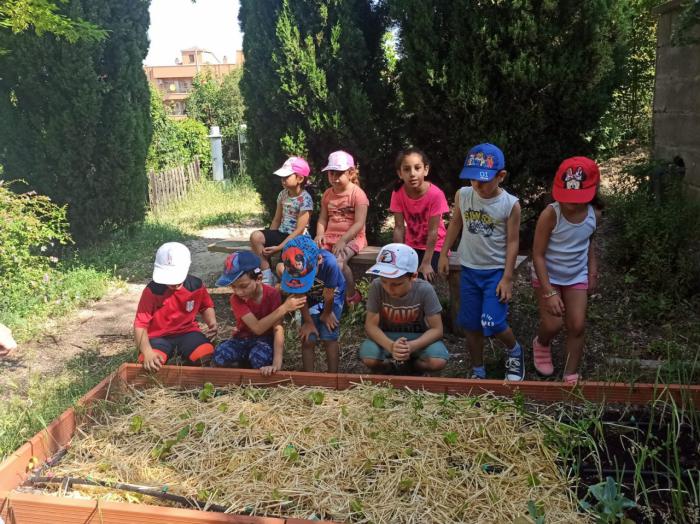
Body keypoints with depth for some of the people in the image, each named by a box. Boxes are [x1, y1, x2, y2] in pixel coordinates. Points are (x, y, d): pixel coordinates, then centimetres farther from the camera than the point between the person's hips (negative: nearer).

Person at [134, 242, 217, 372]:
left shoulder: (196, 285, -9)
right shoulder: (152, 290, -17)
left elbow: (206, 307, 14)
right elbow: (140, 324, -18)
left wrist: (212, 323, -10)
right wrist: (147, 352, -35)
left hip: (187, 332, 1)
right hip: (158, 336, -1)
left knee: (207, 356, -28)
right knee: (149, 364, -32)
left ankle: (189, 366, 9)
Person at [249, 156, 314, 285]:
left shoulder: (305, 199, -14)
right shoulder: (283, 194, 8)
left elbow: (299, 230, -18)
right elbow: (277, 220, 13)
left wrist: (279, 247, -21)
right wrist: (269, 239, 0)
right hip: (281, 233, 7)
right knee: (256, 236, -19)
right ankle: (267, 275, -15)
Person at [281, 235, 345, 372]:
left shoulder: (329, 263, -42)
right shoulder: (292, 269, -31)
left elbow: (328, 294, -24)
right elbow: (300, 296, -17)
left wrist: (327, 314, -9)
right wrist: (308, 321, -10)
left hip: (333, 298, -2)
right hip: (311, 299, 3)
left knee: (329, 338, -9)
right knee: (308, 339, -4)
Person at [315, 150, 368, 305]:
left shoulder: (357, 193, -8)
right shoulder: (328, 194, 12)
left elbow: (359, 223, -15)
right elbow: (322, 219, 11)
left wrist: (343, 240, -23)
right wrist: (320, 235, -9)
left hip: (352, 238, -6)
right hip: (330, 236, 6)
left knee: (338, 261, -33)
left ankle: (352, 296, -8)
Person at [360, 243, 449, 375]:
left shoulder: (425, 290, -25)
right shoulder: (377, 286, -23)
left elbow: (436, 329, -19)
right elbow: (371, 325, -18)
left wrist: (411, 346, -37)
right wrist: (390, 346, -37)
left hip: (418, 337, 0)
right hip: (387, 336, 0)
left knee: (438, 362, -28)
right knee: (369, 359, -29)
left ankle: (410, 365, 5)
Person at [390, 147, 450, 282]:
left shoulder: (435, 194, -24)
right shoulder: (398, 193, -13)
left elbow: (432, 231, -21)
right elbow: (399, 228, -12)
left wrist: (426, 263, -20)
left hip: (433, 247, -3)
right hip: (411, 245, 3)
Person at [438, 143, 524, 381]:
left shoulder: (510, 204, -14)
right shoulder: (462, 195, -7)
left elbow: (512, 242, -10)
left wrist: (507, 278, -12)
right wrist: (444, 254, 10)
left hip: (496, 271, -3)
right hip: (469, 270, 4)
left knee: (492, 324, -11)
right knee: (471, 325, 10)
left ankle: (514, 351, 22)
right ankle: (478, 371, 28)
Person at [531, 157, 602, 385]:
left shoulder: (594, 214, -11)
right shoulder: (550, 214, -26)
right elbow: (538, 255, -22)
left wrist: (593, 271, 7)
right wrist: (549, 292, -25)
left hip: (577, 277, 4)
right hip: (547, 276, -4)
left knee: (577, 326, 0)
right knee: (553, 325, -8)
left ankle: (571, 376, 16)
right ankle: (541, 344, 29)